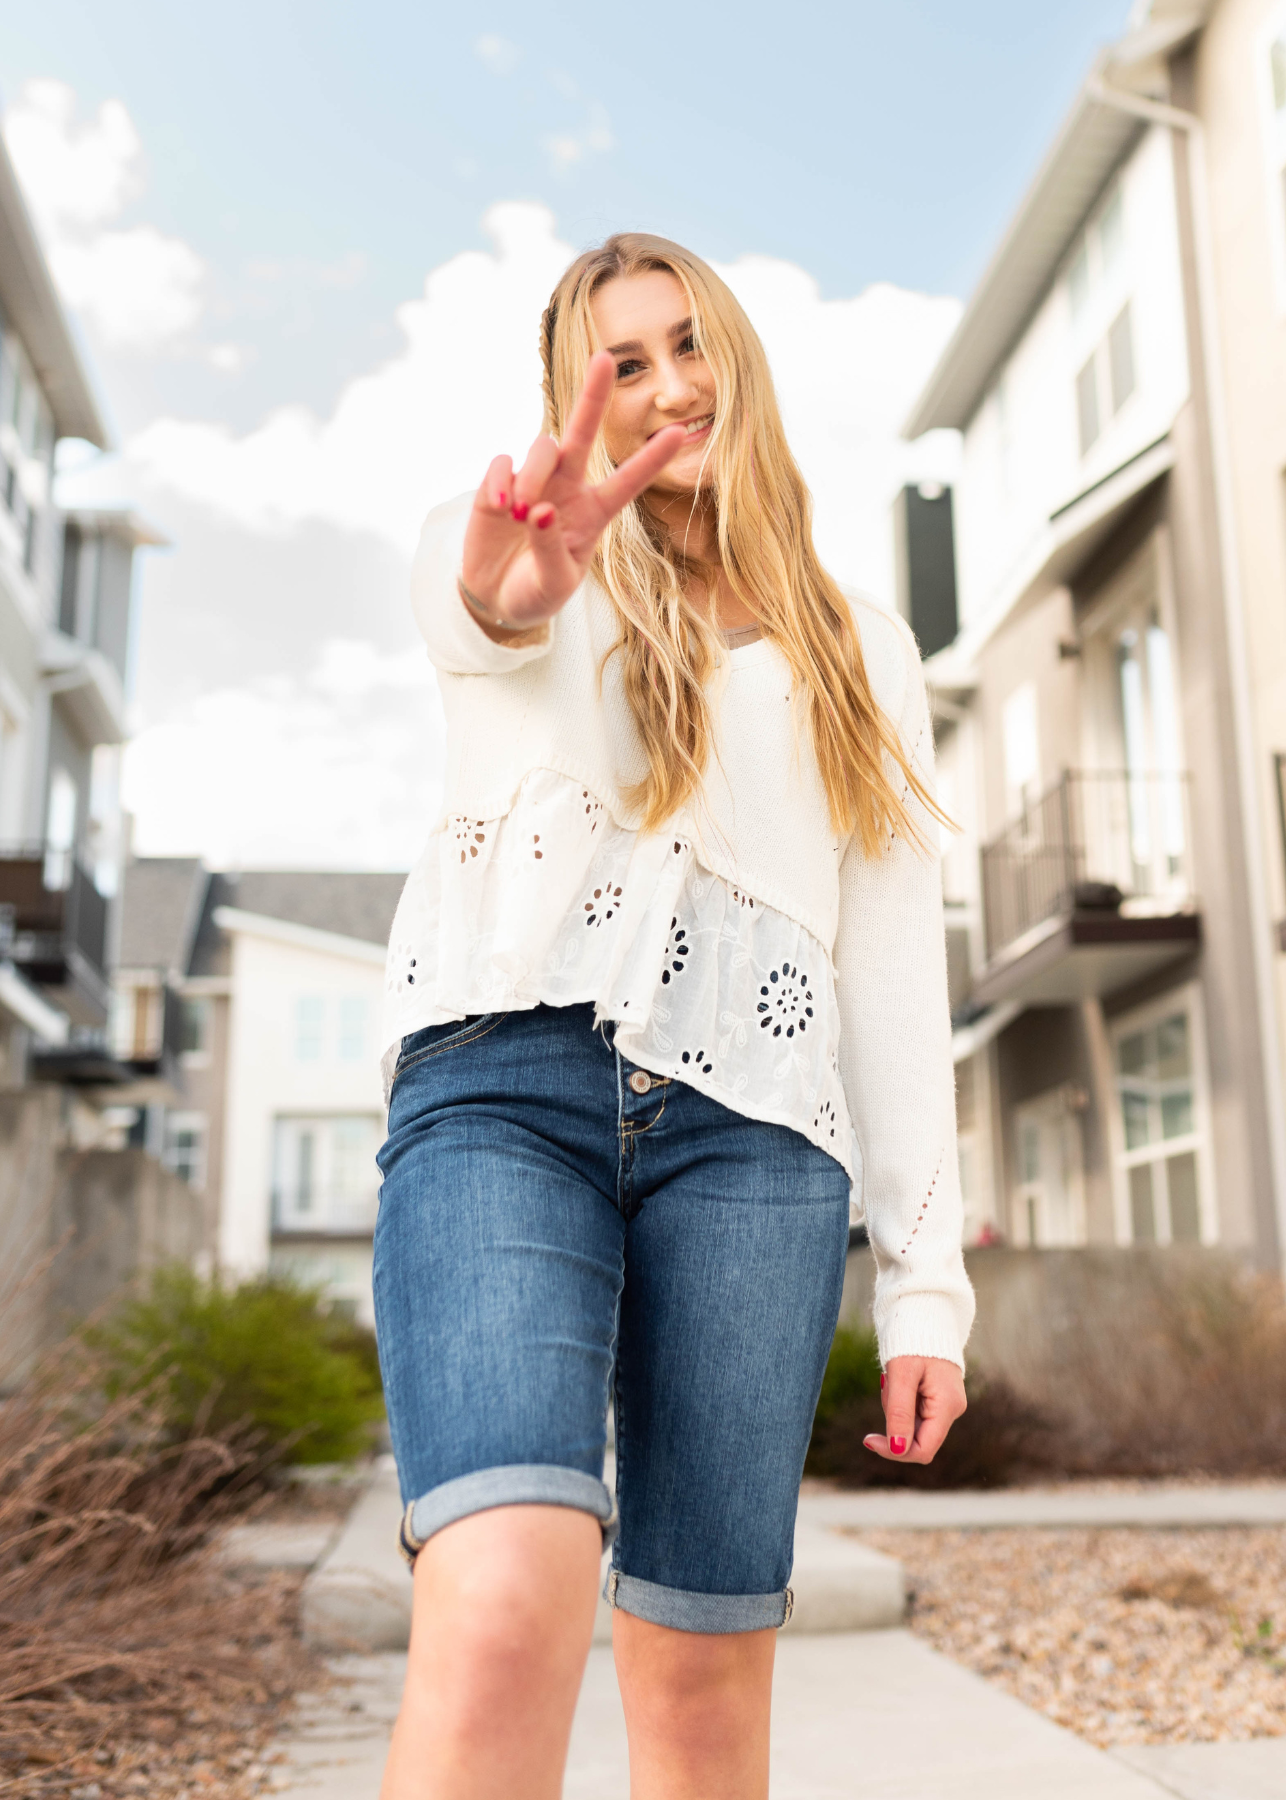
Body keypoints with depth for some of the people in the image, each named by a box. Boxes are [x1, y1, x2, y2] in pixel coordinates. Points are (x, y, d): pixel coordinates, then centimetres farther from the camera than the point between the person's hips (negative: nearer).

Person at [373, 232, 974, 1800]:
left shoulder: (856, 652, 20)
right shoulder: (538, 577, 15)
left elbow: (897, 965, 13)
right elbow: (463, 588, -13)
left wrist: (925, 1279, 7)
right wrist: (508, 576, -40)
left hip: (752, 1132, 2)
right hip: (506, 1084, -1)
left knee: (703, 1669, 1)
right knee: (504, 1610, -22)